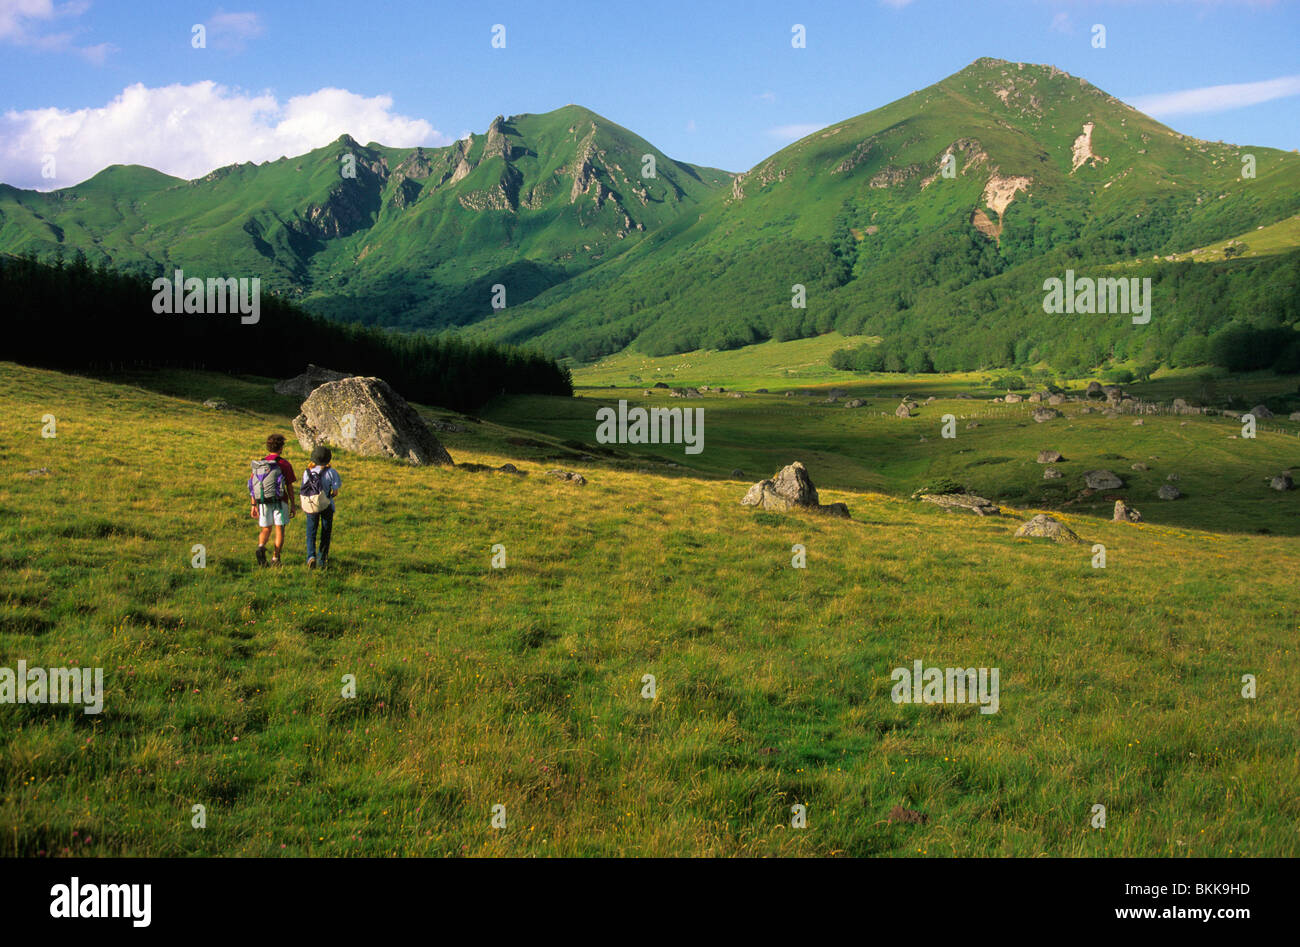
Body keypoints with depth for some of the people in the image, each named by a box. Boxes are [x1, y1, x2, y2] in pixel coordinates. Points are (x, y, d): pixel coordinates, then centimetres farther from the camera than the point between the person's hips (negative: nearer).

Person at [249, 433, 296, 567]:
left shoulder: (259, 464, 5)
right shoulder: (284, 464, -6)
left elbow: (252, 486, 4)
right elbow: (290, 487, -5)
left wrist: (254, 505, 8)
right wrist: (292, 505, 3)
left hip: (263, 502, 3)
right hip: (280, 501, -3)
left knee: (265, 529, 14)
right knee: (279, 530, 6)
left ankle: (261, 547, -14)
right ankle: (275, 558, 2)